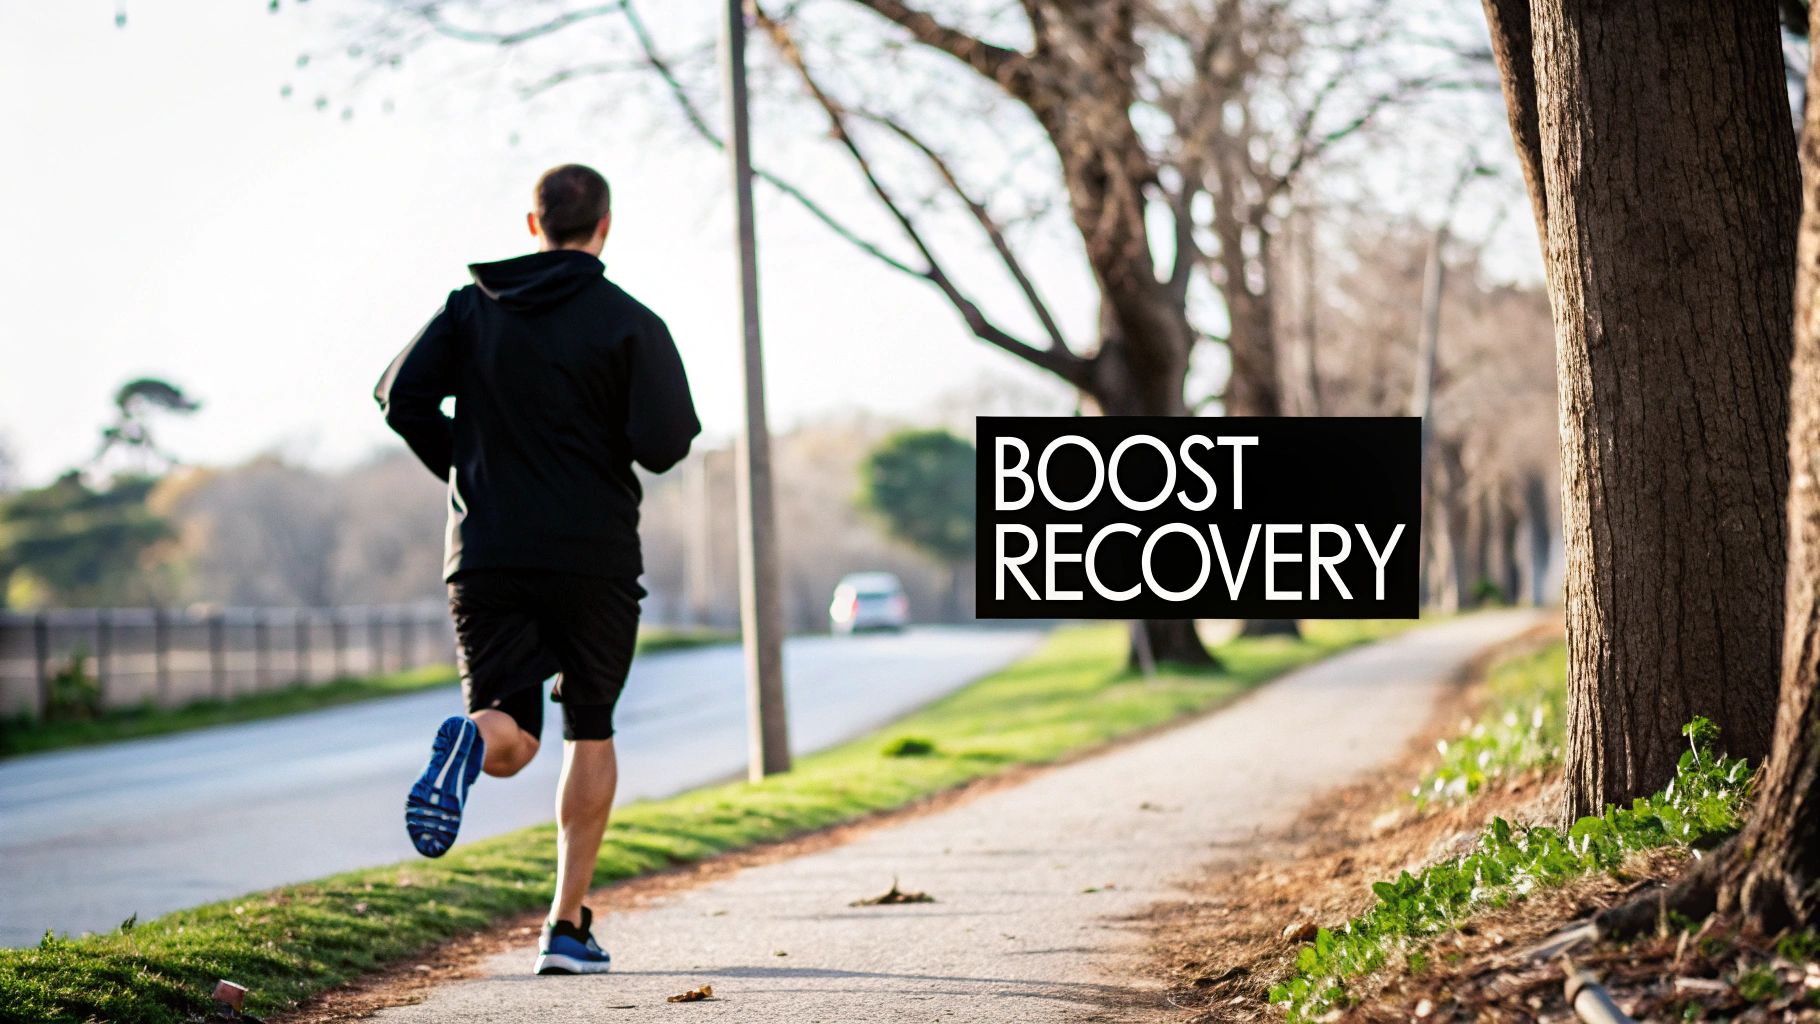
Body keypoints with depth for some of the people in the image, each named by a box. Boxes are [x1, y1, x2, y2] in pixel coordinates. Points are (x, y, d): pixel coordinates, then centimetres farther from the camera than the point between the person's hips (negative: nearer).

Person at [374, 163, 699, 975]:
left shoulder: (471, 308, 6)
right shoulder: (629, 323, -5)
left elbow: (402, 399, -1)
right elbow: (665, 445, -14)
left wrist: (464, 471, 13)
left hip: (486, 556, 2)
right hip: (594, 557, -2)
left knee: (509, 742, 4)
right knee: (591, 733, 14)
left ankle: (473, 737, -35)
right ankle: (569, 924, 10)